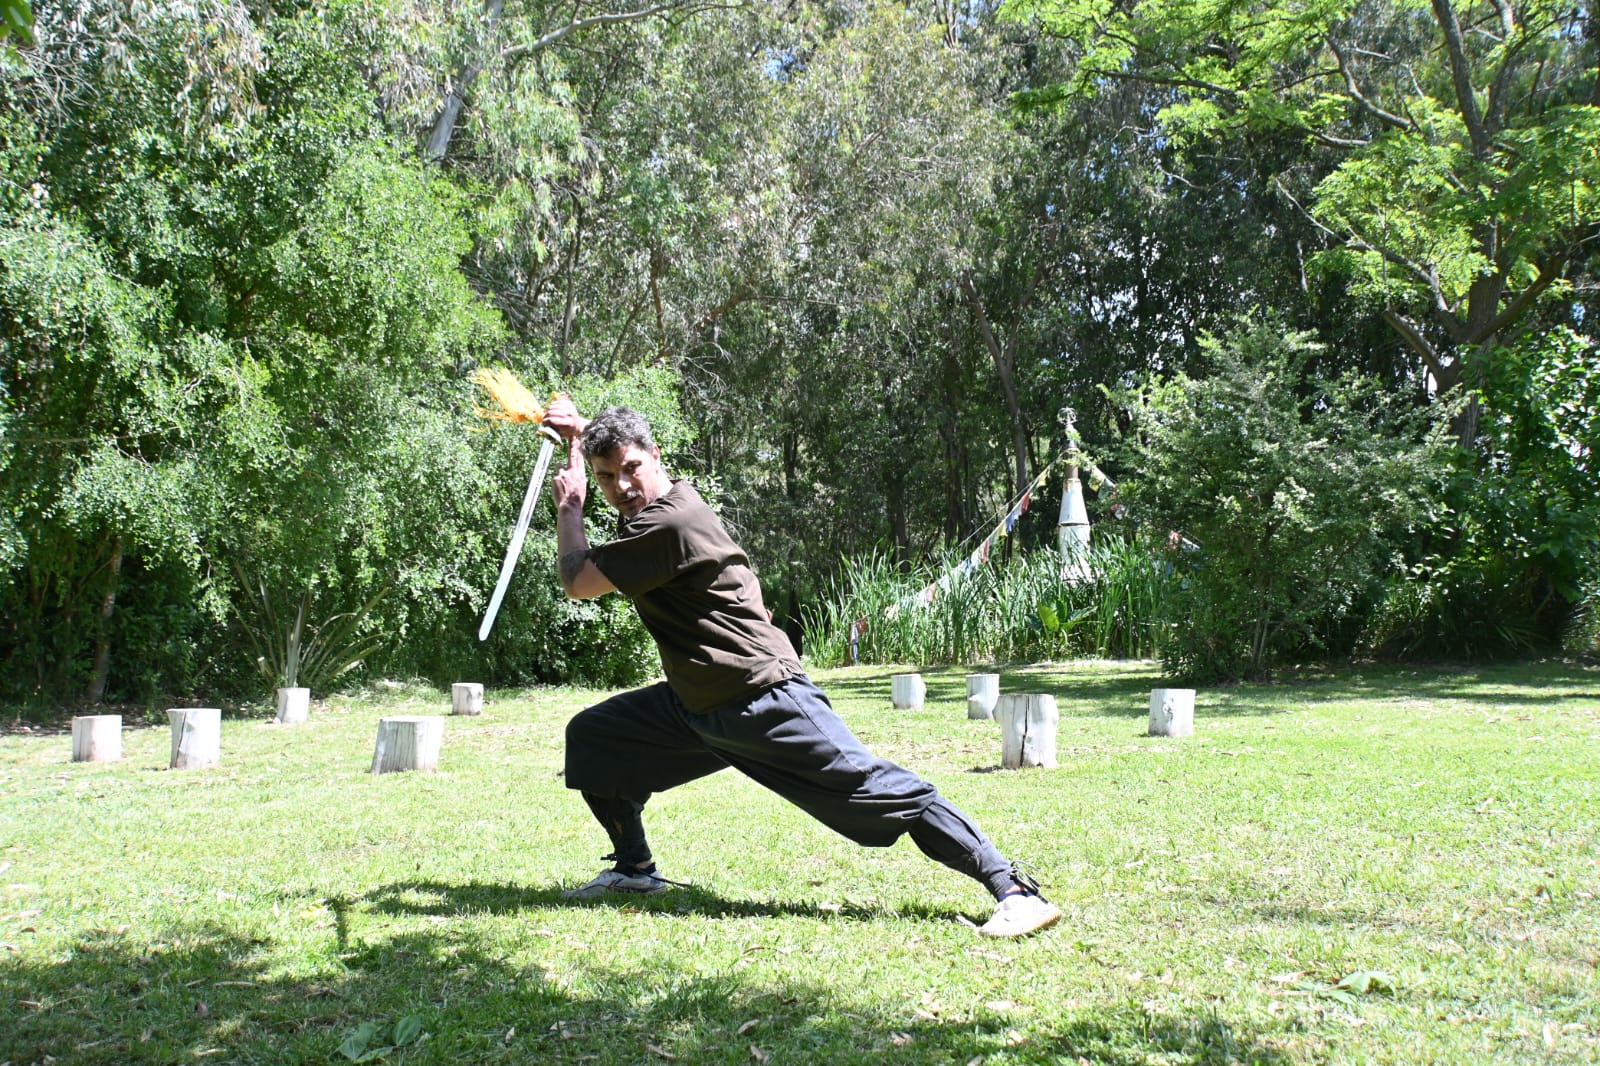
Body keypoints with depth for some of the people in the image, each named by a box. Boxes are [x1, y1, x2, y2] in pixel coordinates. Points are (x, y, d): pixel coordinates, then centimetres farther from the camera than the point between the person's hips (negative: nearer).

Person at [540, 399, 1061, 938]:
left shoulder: (671, 521, -20)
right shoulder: (649, 504, 10)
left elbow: (577, 582, -11)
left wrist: (569, 508, 1)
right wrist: (579, 434, 27)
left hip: (763, 702, -10)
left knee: (886, 793, -12)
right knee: (591, 735, 12)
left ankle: (1013, 888, -9)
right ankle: (635, 868, 25)